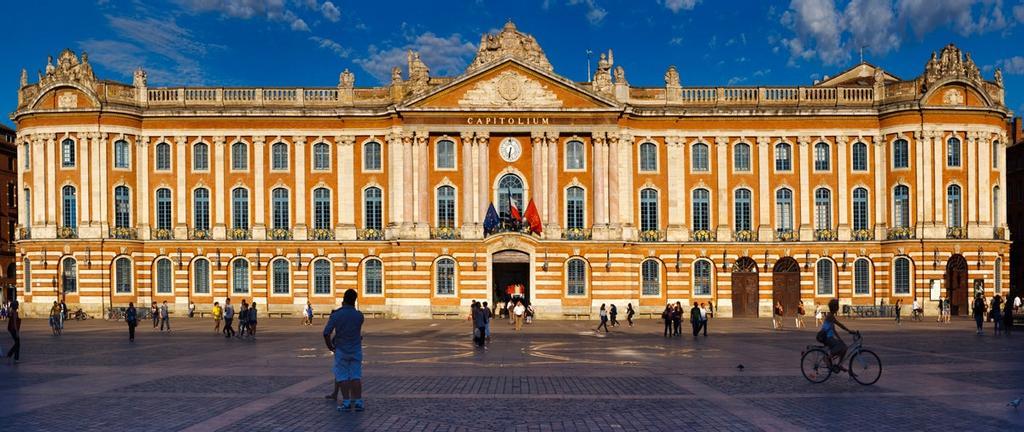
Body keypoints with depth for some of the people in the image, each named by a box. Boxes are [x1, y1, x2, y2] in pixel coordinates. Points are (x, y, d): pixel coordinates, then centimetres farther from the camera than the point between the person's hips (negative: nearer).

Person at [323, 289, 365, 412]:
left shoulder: (336, 315, -13)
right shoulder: (359, 315, -6)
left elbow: (326, 333, -18)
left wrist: (330, 346, -2)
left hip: (341, 350, -2)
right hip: (356, 349, 2)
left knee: (342, 376, 5)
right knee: (356, 376, 6)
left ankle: (346, 402, 1)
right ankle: (358, 401, 4)